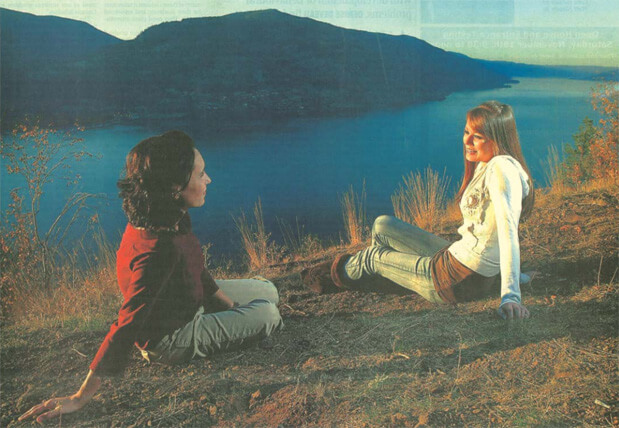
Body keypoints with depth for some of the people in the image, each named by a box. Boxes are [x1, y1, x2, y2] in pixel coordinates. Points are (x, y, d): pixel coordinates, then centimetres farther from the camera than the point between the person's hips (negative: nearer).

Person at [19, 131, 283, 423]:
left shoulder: (171, 220, -11)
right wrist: (79, 399, -32)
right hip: (171, 338, -9)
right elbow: (125, 330, -38)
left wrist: (230, 305, 10)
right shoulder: (159, 250, -39)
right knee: (267, 314, -4)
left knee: (267, 291, 13)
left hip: (187, 304, 9)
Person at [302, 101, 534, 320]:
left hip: (460, 281, -9)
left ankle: (339, 275, 48)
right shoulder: (483, 165, 6)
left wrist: (510, 295, -37)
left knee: (373, 255, 13)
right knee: (382, 226, 19)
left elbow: (508, 232, -32)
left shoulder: (502, 169, -24)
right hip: (456, 257, 9)